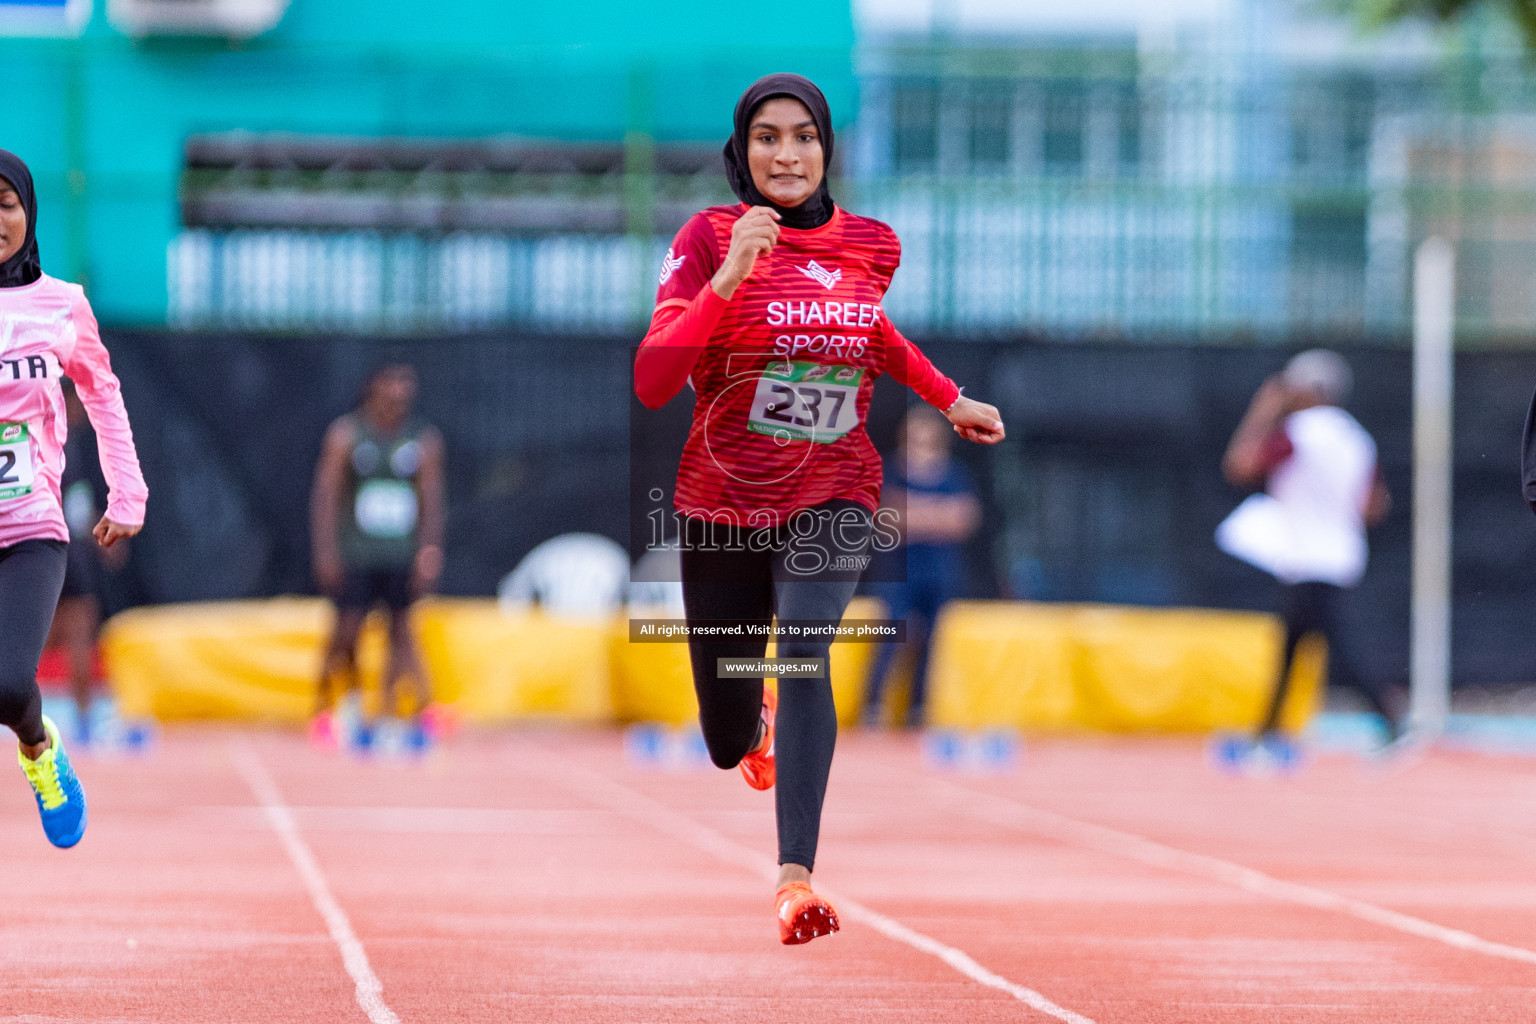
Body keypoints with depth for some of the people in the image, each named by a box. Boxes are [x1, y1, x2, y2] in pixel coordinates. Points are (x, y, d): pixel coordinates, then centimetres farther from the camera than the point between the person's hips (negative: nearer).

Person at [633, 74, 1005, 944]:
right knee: (728, 747, 11)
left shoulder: (873, 244, 1)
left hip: (832, 492, 1)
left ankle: (796, 876, -38)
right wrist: (730, 276, -30)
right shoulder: (710, 238, -11)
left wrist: (950, 399, 18)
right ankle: (759, 711, 52)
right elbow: (652, 383, -22)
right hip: (724, 502, -1)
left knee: (807, 645, -30)